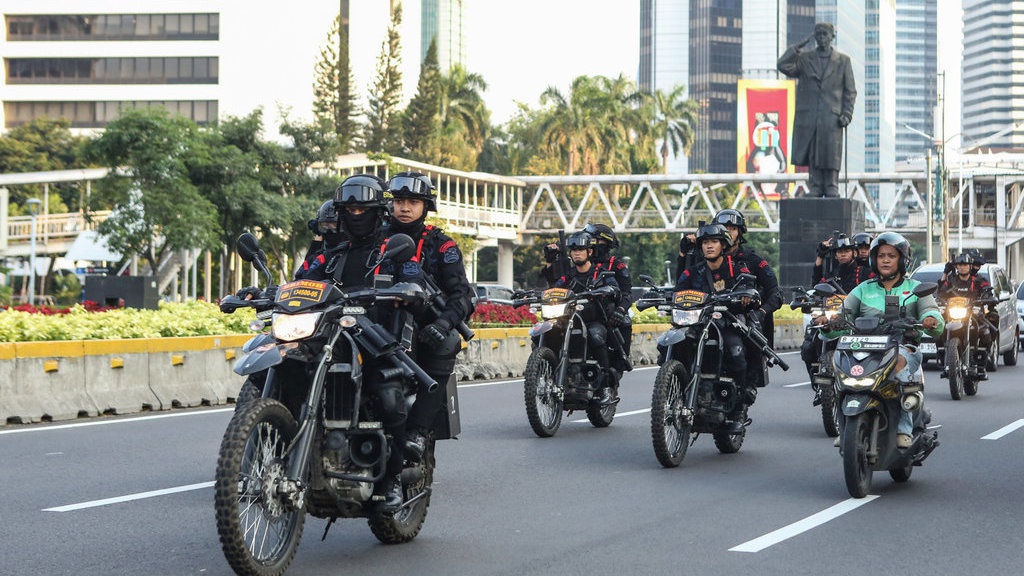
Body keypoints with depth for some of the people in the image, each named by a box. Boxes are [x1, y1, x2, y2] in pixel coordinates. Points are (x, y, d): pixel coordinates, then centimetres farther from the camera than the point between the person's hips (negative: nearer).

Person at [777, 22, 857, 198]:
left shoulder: (843, 60, 11)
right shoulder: (805, 58, 13)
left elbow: (850, 91, 9)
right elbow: (783, 66, -4)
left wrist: (847, 114, -3)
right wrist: (799, 46, -2)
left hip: (831, 118, -1)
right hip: (808, 118, 1)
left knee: (831, 156, -4)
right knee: (812, 158, 1)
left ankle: (831, 192, 1)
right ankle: (815, 191, 5)